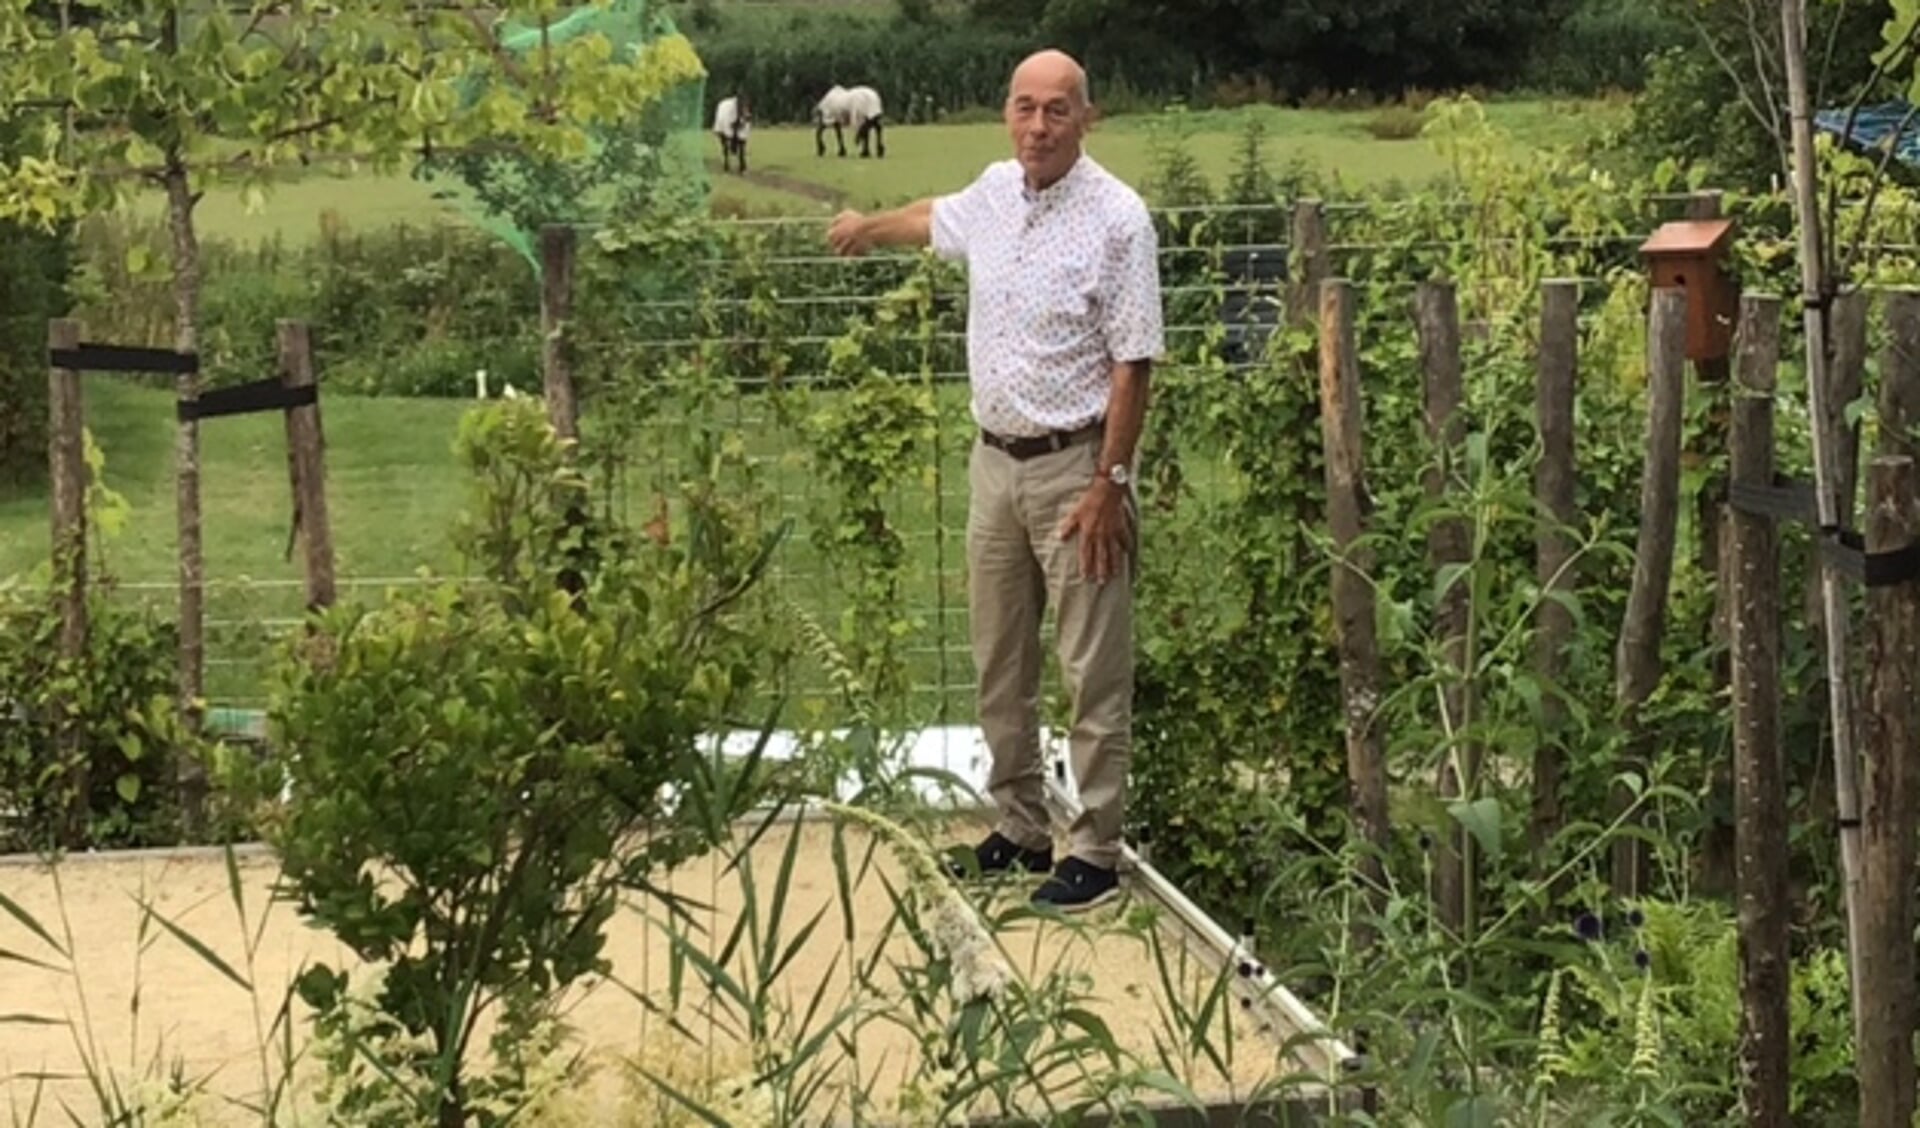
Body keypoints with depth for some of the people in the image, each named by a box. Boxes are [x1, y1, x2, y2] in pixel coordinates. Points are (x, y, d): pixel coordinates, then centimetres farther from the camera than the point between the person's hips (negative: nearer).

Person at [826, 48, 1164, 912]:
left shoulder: (1117, 218, -16)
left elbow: (1132, 364, -16)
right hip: (994, 460, 7)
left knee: (1093, 674, -2)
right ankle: (1020, 828, 25)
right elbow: (935, 220, 30)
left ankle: (1096, 849, 4)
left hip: (1074, 467, -7)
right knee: (1000, 667, 13)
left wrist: (1110, 485, -19)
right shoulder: (995, 192, 5)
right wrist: (867, 228, 49)